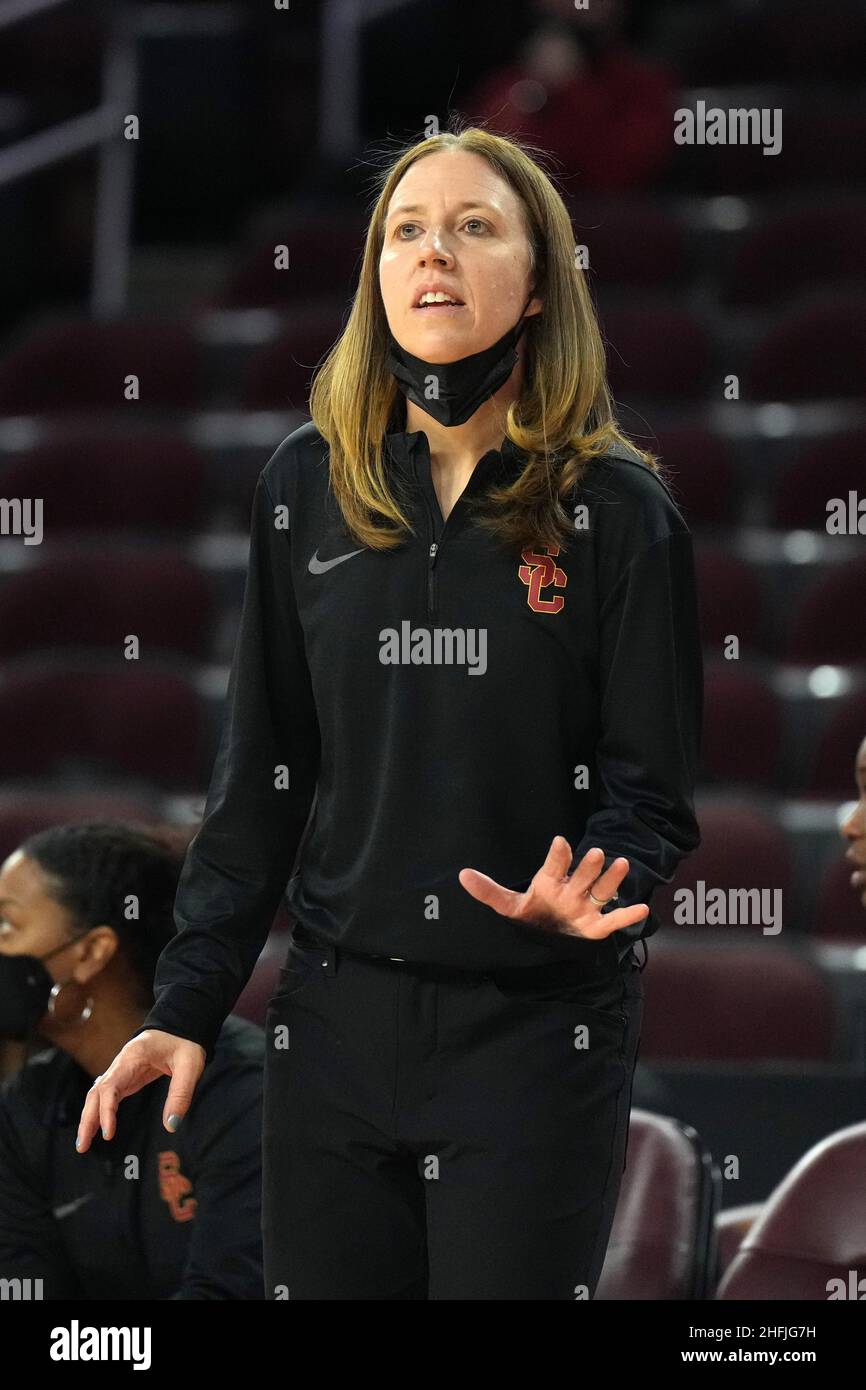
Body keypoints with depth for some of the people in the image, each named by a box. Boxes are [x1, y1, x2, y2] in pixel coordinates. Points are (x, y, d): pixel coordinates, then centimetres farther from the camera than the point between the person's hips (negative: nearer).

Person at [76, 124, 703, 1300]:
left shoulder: (615, 508, -4)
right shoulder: (307, 485, 5)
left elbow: (649, 792, -3)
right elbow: (262, 773, 9)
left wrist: (582, 891, -25)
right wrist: (189, 1005, 4)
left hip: (538, 1028, -3)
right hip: (338, 1022, 3)